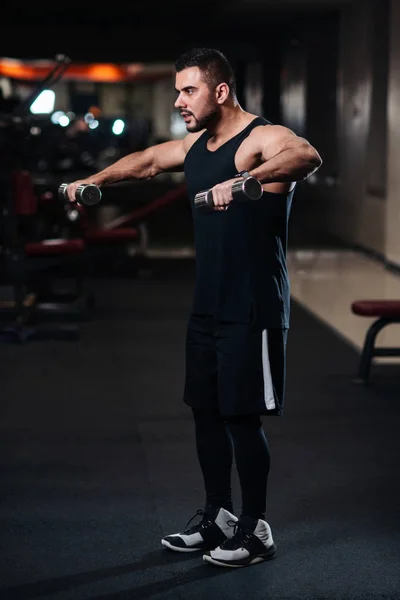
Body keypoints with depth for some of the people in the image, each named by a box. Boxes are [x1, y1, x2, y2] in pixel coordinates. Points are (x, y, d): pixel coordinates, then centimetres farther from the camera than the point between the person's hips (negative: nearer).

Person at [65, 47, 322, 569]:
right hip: (208, 306, 8)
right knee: (205, 410, 13)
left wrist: (243, 181, -53)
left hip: (252, 309, -8)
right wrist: (95, 180, 29)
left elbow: (308, 157, -39)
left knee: (243, 416, -2)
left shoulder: (264, 139, -16)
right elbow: (145, 162, 30)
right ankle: (218, 518, 27)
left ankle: (255, 530, 12)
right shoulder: (196, 145, 11)